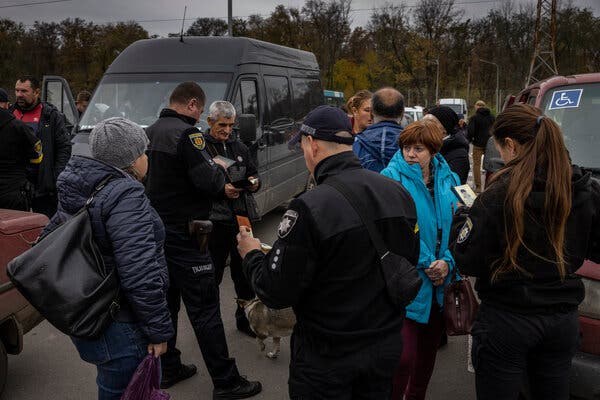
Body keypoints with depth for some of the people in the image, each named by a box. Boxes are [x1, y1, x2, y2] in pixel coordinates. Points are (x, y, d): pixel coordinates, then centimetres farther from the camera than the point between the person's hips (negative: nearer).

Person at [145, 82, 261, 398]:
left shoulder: (150, 132, 11)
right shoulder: (187, 134, -17)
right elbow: (209, 182, -23)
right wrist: (219, 168, -1)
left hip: (157, 231, 9)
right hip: (183, 237, -9)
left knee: (166, 303, 18)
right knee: (205, 310, -3)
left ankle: (168, 369, 29)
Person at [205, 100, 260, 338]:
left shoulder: (239, 148, 17)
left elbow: (253, 173, 24)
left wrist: (254, 182, 1)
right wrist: (221, 190, -20)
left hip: (241, 219, 6)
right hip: (214, 222, -5)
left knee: (245, 273, 12)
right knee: (211, 276, 4)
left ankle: (245, 319, 28)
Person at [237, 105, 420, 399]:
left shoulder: (310, 208, -26)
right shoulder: (399, 193, -6)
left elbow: (276, 293, -20)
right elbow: (410, 261, 7)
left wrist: (252, 255, -1)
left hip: (327, 357, -5)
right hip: (388, 344, 6)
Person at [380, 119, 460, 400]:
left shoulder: (449, 180, 5)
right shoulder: (391, 178, -11)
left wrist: (447, 262, -10)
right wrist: (426, 263, -16)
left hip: (441, 282, 6)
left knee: (429, 347, 20)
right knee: (404, 356, -9)